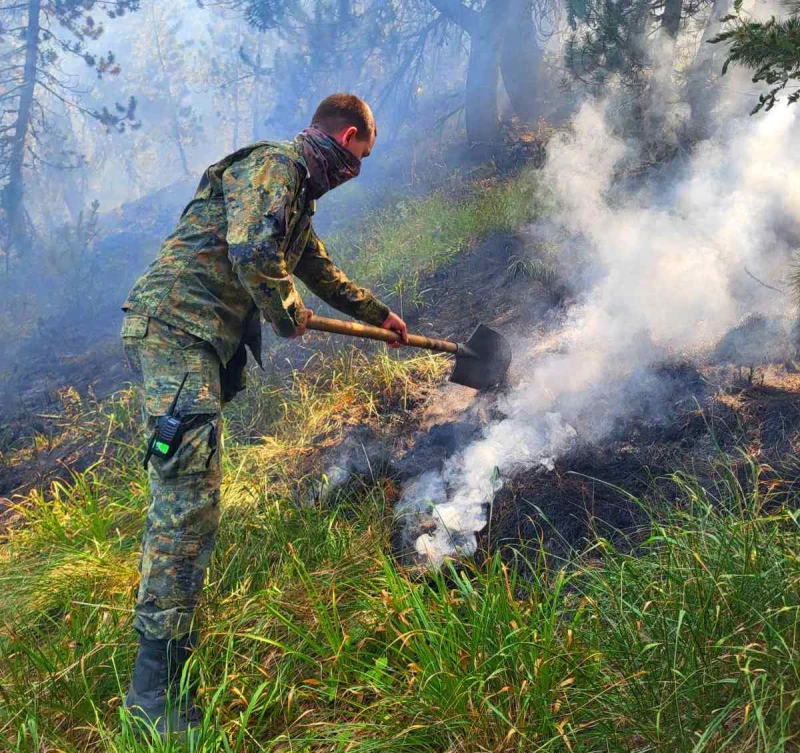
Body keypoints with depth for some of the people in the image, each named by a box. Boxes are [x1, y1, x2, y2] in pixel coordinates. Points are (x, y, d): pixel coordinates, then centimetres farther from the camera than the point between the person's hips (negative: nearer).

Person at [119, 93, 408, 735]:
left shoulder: (297, 192, 26)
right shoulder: (273, 165, -7)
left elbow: (323, 272, 40)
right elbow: (251, 249, -25)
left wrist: (379, 314, 49)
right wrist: (288, 315, -8)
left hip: (202, 343, 11)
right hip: (175, 327, -11)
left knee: (187, 497, 17)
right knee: (190, 500, -16)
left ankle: (173, 636, 32)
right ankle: (157, 684, -13)